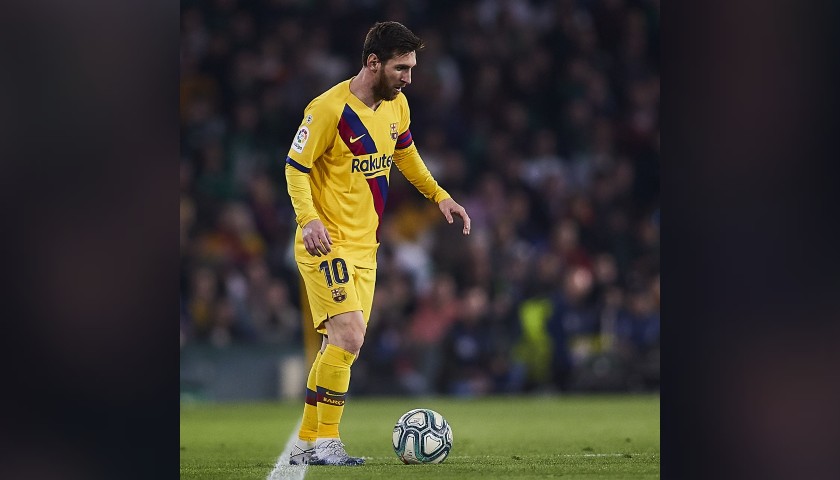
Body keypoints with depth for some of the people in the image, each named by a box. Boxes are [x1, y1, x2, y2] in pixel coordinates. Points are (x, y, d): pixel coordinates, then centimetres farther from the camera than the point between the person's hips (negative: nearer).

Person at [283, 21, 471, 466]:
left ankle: (306, 442, 20)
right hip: (326, 245, -8)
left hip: (364, 247, 8)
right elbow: (295, 168, -13)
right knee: (348, 336, -19)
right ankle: (327, 442, -11)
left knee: (340, 344, 10)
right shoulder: (329, 109, -18)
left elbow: (405, 153, 25)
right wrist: (308, 219, -27)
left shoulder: (396, 104, 6)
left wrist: (439, 195, 18)